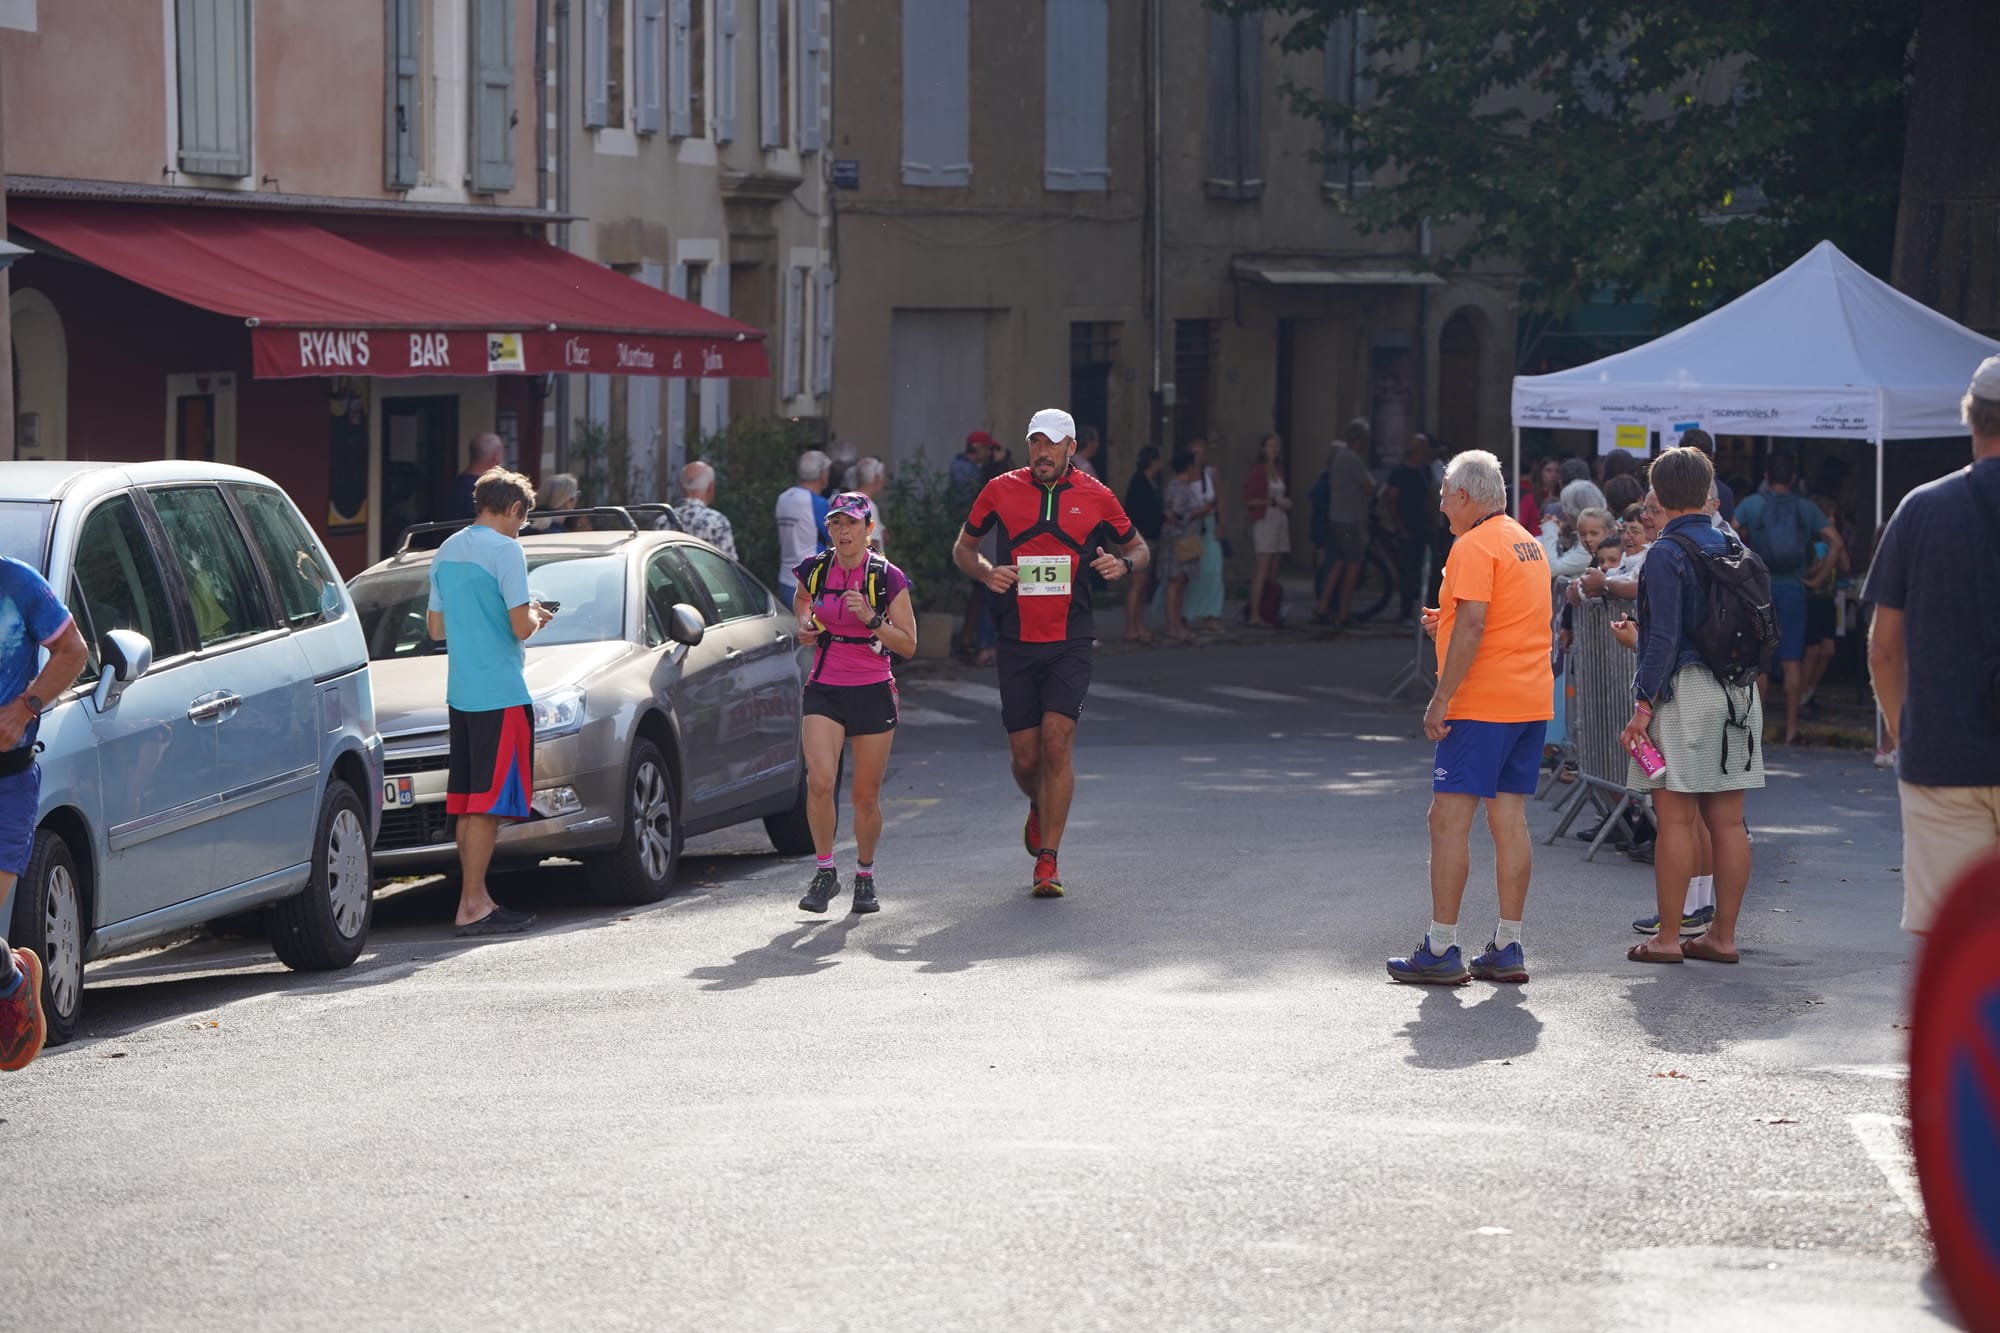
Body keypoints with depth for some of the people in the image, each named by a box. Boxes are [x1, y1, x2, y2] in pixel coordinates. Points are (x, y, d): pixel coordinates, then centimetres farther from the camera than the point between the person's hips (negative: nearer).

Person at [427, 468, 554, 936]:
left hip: (461, 694, 8)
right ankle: (472, 905, -9)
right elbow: (521, 627, -17)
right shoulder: (504, 551, -12)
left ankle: (476, 900, 13)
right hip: (500, 693, -8)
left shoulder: (446, 551, 13)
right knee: (489, 803, -7)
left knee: (468, 802, 11)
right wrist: (535, 616, 5)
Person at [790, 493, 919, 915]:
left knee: (866, 796, 4)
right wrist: (805, 625, -1)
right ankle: (825, 872, -3)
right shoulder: (813, 570, -1)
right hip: (824, 690, 1)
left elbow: (908, 645, -5)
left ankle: (865, 875, 25)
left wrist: (871, 618, -21)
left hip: (873, 692, -1)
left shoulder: (888, 578, -7)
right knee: (819, 781, -17)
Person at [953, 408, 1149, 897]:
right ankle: (1039, 810, 39)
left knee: (1055, 744, -14)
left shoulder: (1095, 497, 3)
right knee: (1025, 758, 3)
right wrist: (987, 572, -6)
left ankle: (1047, 861, -9)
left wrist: (1123, 564, -6)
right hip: (1017, 642, 1)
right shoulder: (1001, 490, 4)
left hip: (1070, 643, -1)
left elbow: (1138, 547, 17)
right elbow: (963, 547, 15)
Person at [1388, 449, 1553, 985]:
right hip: (1532, 702, 9)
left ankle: (1442, 949, -7)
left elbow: (1471, 625, -20)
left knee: (1449, 818, -6)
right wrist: (1447, 621, 19)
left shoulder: (1475, 546, -12)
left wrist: (1441, 699, -19)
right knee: (1510, 820, 9)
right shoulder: (1529, 543, 17)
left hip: (1482, 704, -9)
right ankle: (1508, 948, 9)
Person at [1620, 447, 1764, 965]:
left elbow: (1665, 638, -16)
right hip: (1738, 691, 7)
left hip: (1684, 690, -7)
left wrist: (1644, 705, -14)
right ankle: (1722, 935, 12)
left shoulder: (1667, 553, -11)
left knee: (1676, 819, -4)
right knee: (1727, 821, 8)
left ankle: (1667, 937, -2)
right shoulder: (1734, 547, 10)